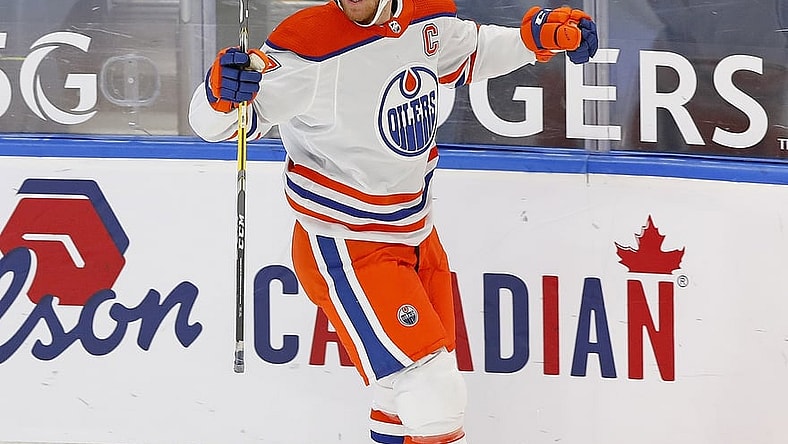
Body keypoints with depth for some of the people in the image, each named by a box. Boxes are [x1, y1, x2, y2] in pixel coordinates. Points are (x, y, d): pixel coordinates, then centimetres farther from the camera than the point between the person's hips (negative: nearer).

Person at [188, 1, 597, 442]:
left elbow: (470, 52, 18)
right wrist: (222, 89, -45)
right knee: (433, 392, -12)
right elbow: (215, 123, -24)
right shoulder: (309, 45, -25)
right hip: (345, 248, -7)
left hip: (415, 235, 7)